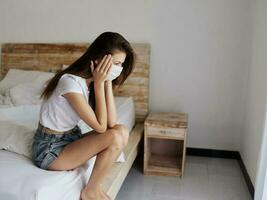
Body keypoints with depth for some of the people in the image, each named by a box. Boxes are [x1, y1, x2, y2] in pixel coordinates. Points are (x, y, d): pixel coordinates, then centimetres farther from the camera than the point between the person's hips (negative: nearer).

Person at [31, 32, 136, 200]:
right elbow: (100, 127, -24)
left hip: (71, 138, 8)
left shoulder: (92, 82, -2)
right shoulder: (71, 82, -27)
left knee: (122, 131, -10)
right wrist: (99, 83, -23)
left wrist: (107, 82, -13)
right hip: (50, 149, -8)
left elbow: (111, 123, -9)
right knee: (115, 137, -23)